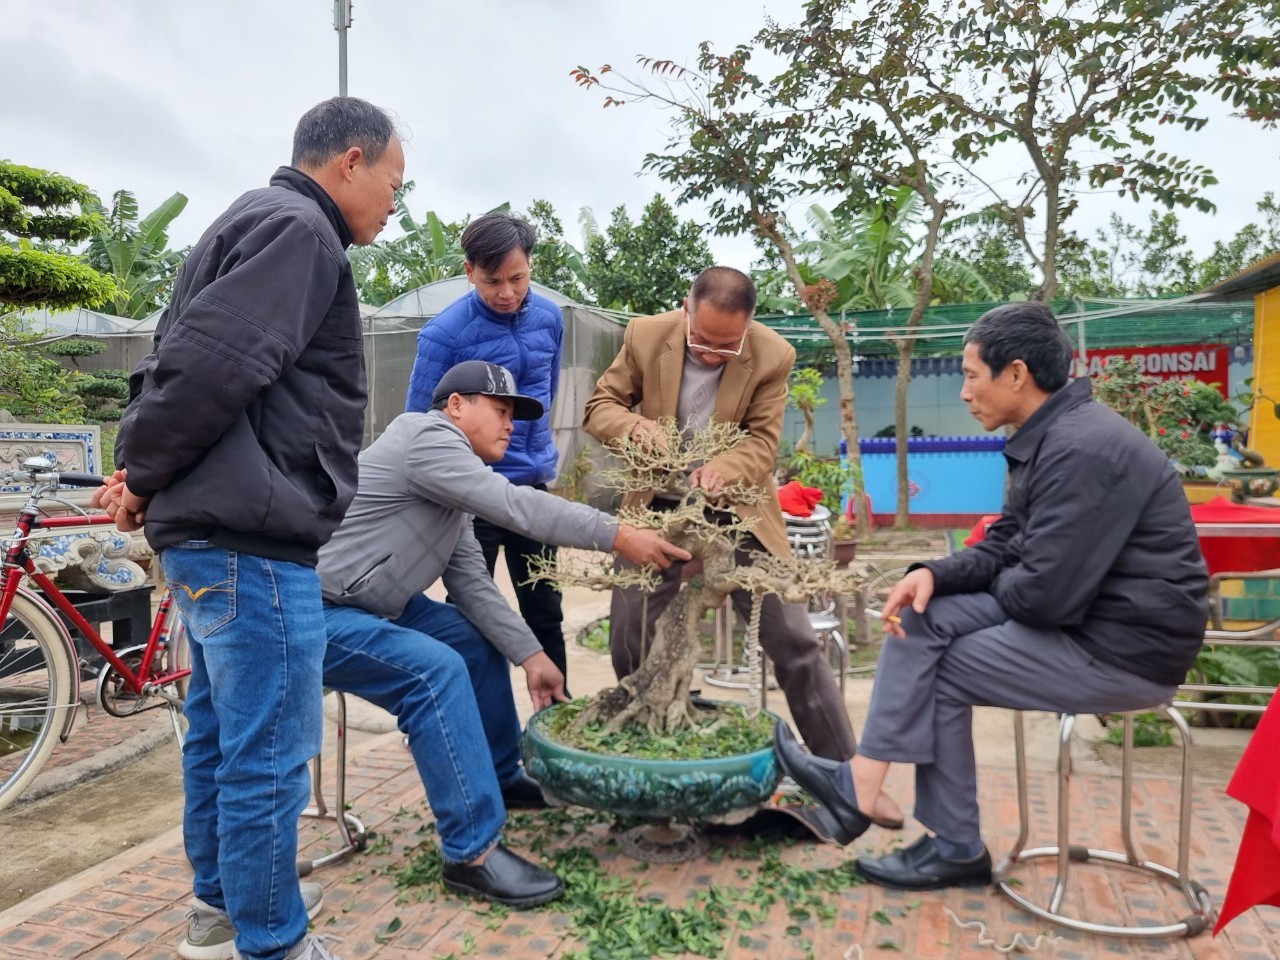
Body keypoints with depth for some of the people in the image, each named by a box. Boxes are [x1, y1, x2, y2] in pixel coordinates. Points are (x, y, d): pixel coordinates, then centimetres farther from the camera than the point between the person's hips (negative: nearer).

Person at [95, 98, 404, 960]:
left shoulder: (257, 222, 20)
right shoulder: (296, 228, -12)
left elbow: (179, 357, 19)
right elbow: (211, 366, -23)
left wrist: (146, 470, 10)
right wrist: (147, 475, -10)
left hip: (217, 533, 11)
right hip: (251, 537, -11)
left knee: (221, 730, 20)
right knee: (270, 755, 0)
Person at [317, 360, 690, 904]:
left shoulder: (453, 480, 11)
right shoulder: (426, 437, -17)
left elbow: (471, 582, 4)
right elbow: (515, 506, -29)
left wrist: (529, 653, -4)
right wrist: (619, 536, -28)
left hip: (372, 605, 10)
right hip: (320, 613, -10)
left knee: (481, 642, 11)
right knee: (436, 669, -28)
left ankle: (500, 778, 24)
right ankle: (473, 854, -21)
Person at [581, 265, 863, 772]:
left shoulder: (773, 355, -15)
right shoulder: (645, 335, -11)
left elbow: (762, 442, -13)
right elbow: (599, 407, -4)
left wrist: (722, 469, -35)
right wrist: (634, 425, -28)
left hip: (737, 509, -1)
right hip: (658, 508, 2)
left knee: (795, 642, -1)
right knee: (628, 640, 8)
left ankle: (844, 770, 15)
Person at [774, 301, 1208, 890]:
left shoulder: (1080, 449, -24)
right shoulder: (1049, 438, 9)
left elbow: (1044, 594, -27)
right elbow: (1002, 549, 10)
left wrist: (992, 584, -4)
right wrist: (935, 574, -9)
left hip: (1125, 647, -9)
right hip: (1082, 614, 9)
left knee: (944, 669, -5)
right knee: (921, 620, -4)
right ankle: (862, 790, -1)